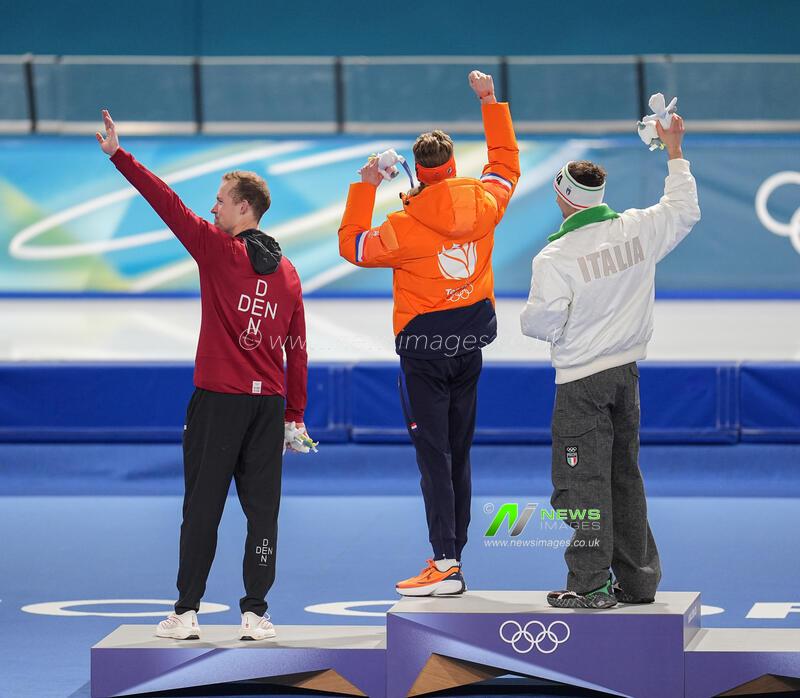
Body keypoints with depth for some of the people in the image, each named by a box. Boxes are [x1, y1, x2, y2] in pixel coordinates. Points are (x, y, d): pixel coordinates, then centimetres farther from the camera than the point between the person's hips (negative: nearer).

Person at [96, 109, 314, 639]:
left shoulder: (220, 250, -6)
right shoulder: (286, 272, 10)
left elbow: (168, 203, -8)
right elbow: (297, 349, 11)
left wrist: (119, 155, -3)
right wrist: (295, 416, 16)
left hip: (218, 400, -4)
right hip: (269, 402, 4)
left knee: (202, 507, 2)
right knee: (263, 509, 5)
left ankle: (187, 612, 4)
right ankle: (256, 613, 3)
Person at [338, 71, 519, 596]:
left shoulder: (408, 226, -17)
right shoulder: (484, 203, -3)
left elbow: (353, 246, -4)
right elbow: (506, 159, 17)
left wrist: (365, 187, 0)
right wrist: (491, 101, 24)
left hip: (424, 351, -5)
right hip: (470, 349, 5)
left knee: (434, 458, -6)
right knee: (459, 455, 13)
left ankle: (446, 564, -12)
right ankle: (452, 557, 17)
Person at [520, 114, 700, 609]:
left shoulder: (554, 258, -17)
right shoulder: (637, 230, -2)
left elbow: (542, 324, -14)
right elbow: (684, 212, 16)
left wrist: (528, 315, 9)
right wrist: (675, 153, 25)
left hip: (581, 381, -6)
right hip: (627, 372, 6)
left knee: (584, 481, -2)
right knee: (625, 477, 15)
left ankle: (590, 584, -3)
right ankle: (637, 581, 19)